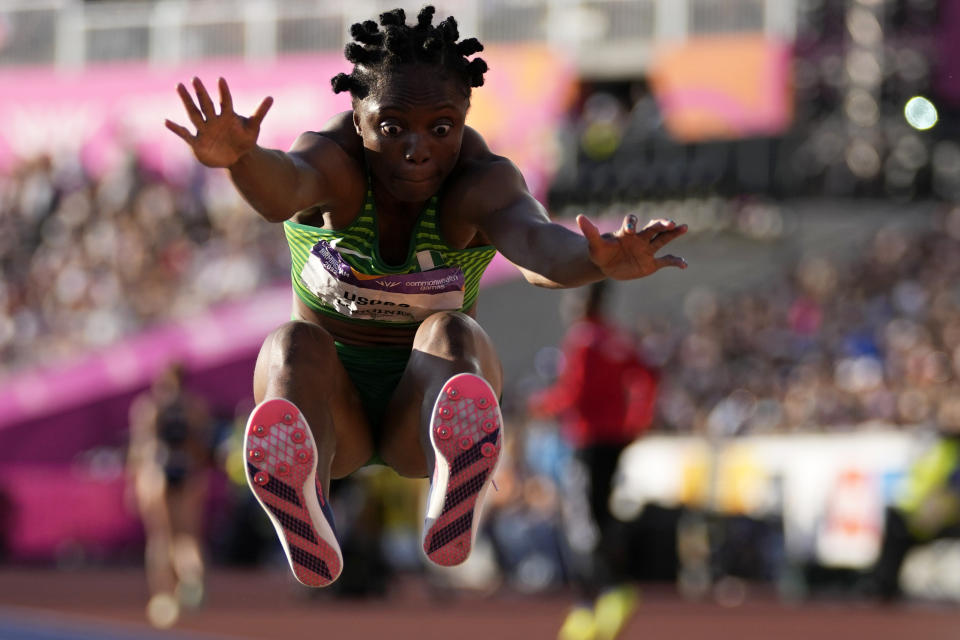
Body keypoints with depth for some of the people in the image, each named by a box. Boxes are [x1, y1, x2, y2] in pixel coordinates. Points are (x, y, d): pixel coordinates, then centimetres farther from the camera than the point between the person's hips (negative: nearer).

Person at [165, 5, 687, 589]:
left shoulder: (480, 182, -18)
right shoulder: (333, 162, -17)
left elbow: (537, 245, -42)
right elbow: (282, 188, -43)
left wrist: (600, 261, -66)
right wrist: (240, 157, -68)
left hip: (421, 410, 0)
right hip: (335, 411, 0)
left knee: (454, 336, -32)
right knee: (293, 347, -32)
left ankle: (455, 507, -63)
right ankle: (307, 528, -64)